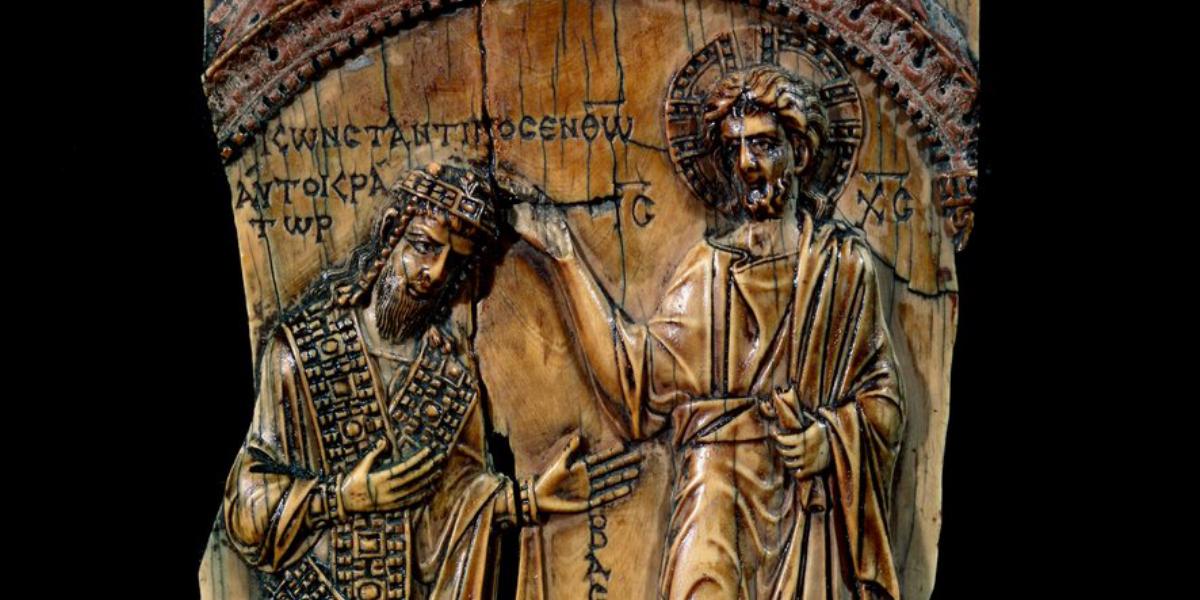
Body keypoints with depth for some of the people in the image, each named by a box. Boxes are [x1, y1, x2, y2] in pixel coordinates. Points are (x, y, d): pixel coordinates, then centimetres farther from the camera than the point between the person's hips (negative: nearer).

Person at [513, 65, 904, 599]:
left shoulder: (846, 263, 4)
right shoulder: (710, 266, 5)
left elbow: (882, 398, 8)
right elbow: (639, 373, -2)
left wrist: (830, 439, -12)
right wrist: (566, 259, -1)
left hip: (808, 511, 0)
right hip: (718, 503, 0)